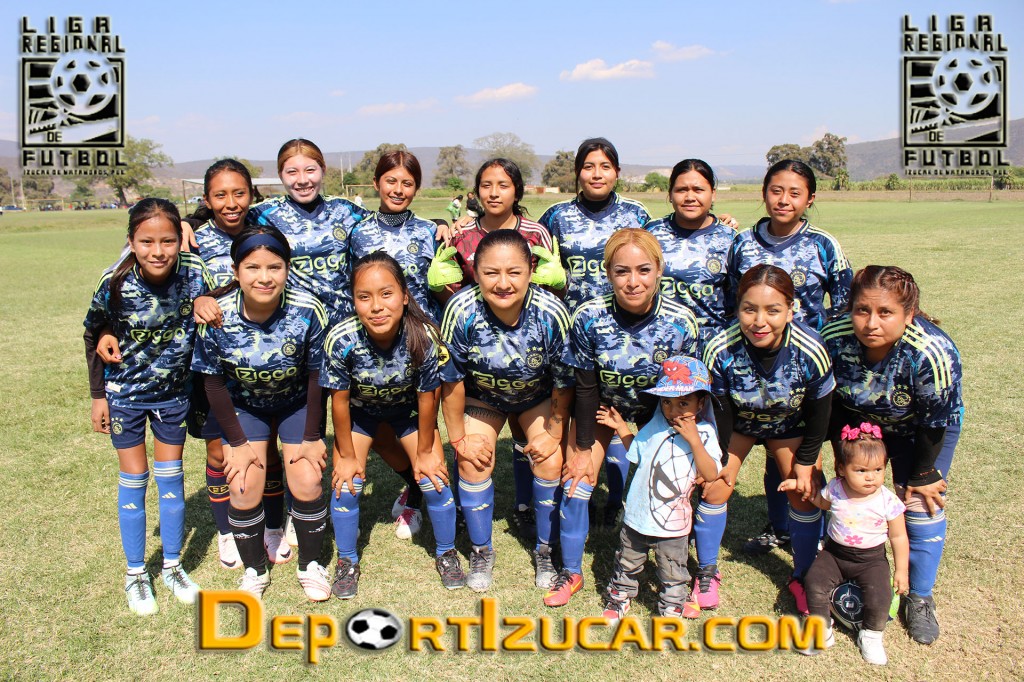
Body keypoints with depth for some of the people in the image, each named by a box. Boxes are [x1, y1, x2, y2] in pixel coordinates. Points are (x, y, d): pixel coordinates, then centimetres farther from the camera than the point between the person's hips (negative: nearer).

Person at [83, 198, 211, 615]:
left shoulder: (194, 275, -22)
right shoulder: (115, 284, -23)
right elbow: (94, 336, -7)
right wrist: (98, 395, -4)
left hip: (173, 390, 2)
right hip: (125, 392, -1)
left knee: (171, 476, 11)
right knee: (133, 480, 7)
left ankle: (173, 566, 27)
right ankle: (135, 573, 24)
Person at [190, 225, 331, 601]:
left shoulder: (308, 311, -29)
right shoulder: (216, 317, -26)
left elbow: (316, 376, -16)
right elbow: (214, 383, -12)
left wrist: (311, 437, -11)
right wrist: (238, 442, -9)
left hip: (297, 403, 0)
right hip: (243, 405, 1)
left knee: (306, 482, -11)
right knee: (244, 486, -11)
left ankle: (310, 565, 15)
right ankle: (254, 570, 16)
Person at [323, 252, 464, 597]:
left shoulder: (423, 337, -36)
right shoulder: (341, 340, -35)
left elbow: (427, 398, -20)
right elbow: (340, 402, -19)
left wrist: (425, 452, -9)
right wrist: (347, 457, -8)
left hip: (409, 409, 0)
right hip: (359, 410, 0)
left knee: (434, 479, -5)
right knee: (345, 484, -7)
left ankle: (446, 553, 22)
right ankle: (347, 562, 19)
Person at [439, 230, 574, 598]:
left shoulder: (551, 313, -34)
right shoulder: (462, 310, -34)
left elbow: (564, 382, -17)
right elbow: (451, 379, -19)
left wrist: (553, 434, -7)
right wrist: (459, 438, -11)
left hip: (538, 396, 0)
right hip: (482, 394, 0)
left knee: (551, 463, -10)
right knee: (474, 464, -9)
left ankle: (545, 550, 16)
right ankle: (481, 552, 17)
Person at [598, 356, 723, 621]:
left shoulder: (704, 433, -11)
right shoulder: (654, 426, 0)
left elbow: (711, 475, -20)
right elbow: (636, 452, 17)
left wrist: (693, 440, -27)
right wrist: (620, 427, 10)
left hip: (673, 523, -3)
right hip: (637, 516, 3)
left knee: (672, 574, 13)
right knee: (627, 564, 21)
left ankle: (671, 609, 34)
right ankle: (619, 598, 42)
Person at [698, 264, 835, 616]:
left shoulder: (811, 352, -34)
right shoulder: (719, 351, -35)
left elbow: (818, 412, -15)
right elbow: (719, 409, -17)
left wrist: (807, 460, -7)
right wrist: (719, 456, -8)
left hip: (790, 426, 0)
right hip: (737, 422, 0)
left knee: (803, 494, 1)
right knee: (715, 487, -3)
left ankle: (803, 576, 25)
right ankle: (706, 571, 19)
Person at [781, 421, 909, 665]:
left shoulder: (888, 501, -16)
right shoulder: (835, 489, -9)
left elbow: (898, 537, -3)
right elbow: (821, 501, 17)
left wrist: (901, 571, -1)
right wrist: (798, 484, 7)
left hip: (871, 559, -2)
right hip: (834, 553, 2)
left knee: (879, 596, -24)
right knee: (814, 582, -19)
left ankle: (871, 636, 6)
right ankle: (822, 631, 2)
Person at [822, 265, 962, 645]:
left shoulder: (932, 353, -38)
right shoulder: (833, 338, -31)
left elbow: (934, 424, -23)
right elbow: (832, 404, -13)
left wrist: (922, 477, -12)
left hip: (924, 428, -2)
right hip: (861, 420, 3)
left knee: (922, 504, -5)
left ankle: (920, 598, 14)